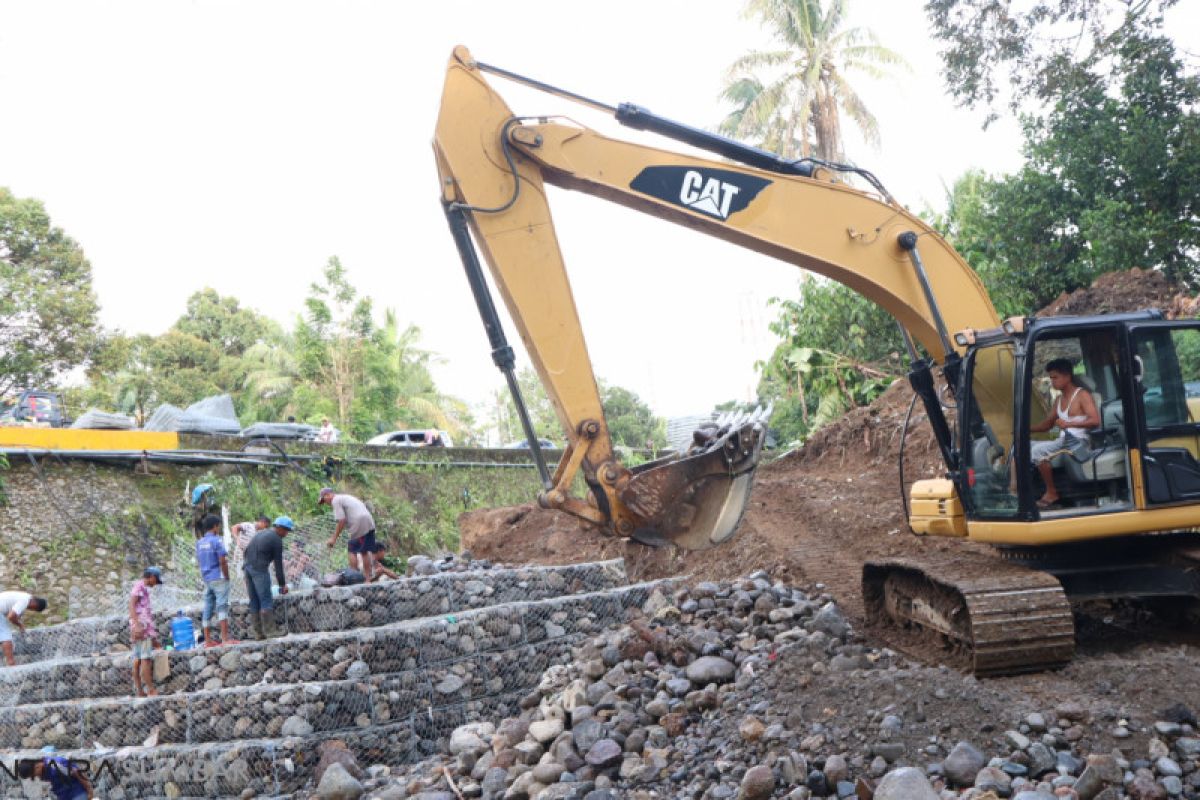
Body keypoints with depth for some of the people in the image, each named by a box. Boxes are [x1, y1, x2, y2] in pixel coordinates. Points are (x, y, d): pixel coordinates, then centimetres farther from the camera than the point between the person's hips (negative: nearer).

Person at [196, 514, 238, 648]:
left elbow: (198, 562, 15)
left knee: (208, 609, 7)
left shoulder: (199, 543, 11)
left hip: (206, 579, 7)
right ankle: (225, 638, -14)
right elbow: (222, 562, -15)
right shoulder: (217, 540, -11)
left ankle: (208, 640, 9)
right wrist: (227, 577, -6)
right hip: (219, 578, -7)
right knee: (222, 607, -8)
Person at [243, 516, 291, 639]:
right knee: (266, 601, -6)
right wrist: (282, 584, 4)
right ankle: (270, 630, -9)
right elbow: (278, 564, -2)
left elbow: (246, 552, 21)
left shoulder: (259, 534, 21)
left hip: (247, 568, 8)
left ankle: (258, 633, 8)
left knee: (254, 602, 8)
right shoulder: (277, 540, -3)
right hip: (260, 570, -8)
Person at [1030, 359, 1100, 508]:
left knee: (1037, 450, -28)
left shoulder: (1082, 395, -4)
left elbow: (1095, 421, -17)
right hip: (1062, 441, 8)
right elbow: (1047, 424, 21)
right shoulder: (1059, 400, 20)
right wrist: (1026, 428, 4)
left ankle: (1051, 493, -17)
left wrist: (1069, 424, -25)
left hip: (1077, 443, -8)